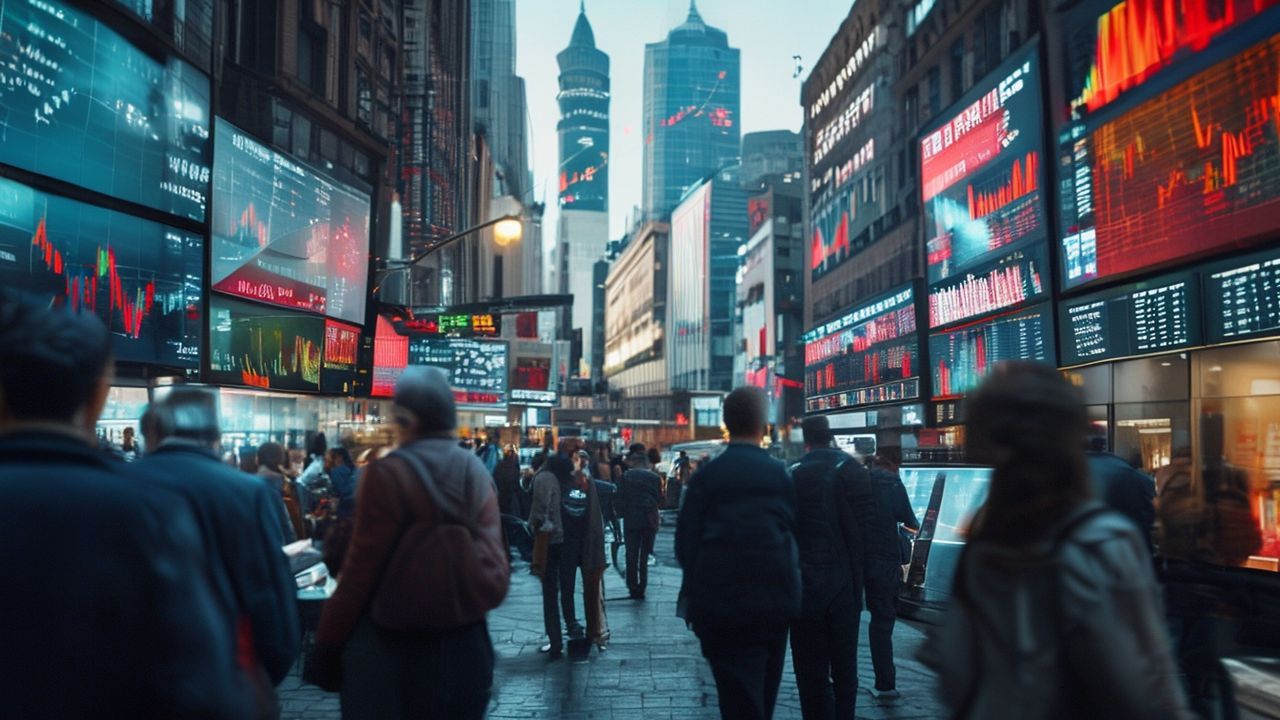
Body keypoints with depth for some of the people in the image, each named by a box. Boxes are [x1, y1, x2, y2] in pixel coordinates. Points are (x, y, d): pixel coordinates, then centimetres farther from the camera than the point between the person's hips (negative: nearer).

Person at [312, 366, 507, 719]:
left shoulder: (389, 473, -14)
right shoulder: (476, 471, 0)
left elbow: (362, 565, -12)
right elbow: (494, 561, 0)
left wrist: (328, 642, -2)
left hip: (393, 642, -5)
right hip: (464, 640, 5)